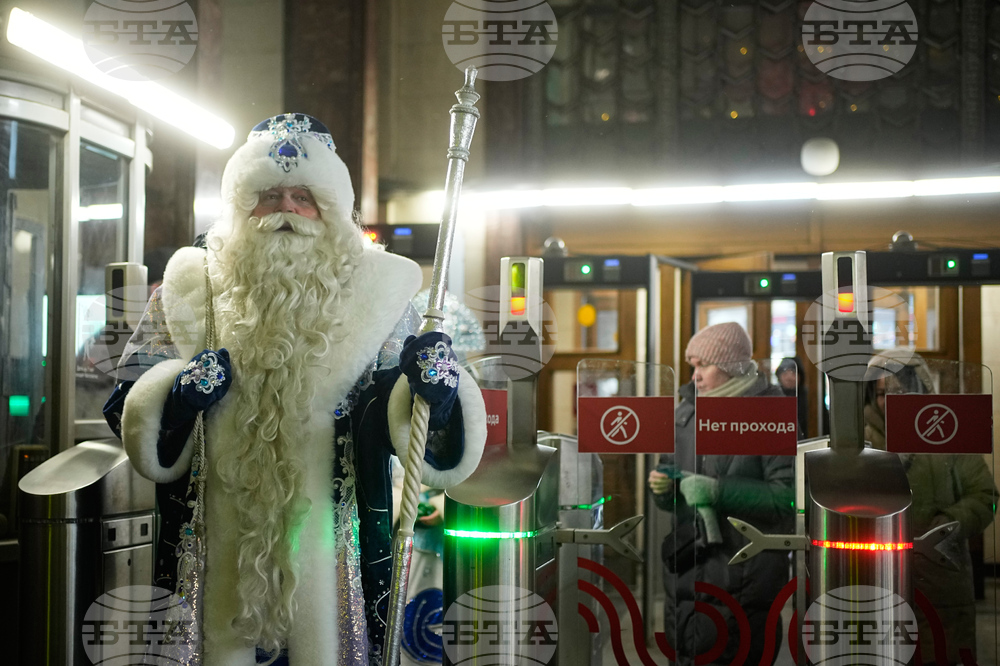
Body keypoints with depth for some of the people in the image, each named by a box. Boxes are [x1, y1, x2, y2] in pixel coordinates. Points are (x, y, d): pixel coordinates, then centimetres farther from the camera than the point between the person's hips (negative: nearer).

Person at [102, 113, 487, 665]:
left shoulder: (375, 289, 3)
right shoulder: (192, 285, 5)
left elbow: (396, 414, -1)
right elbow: (129, 403, 5)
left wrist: (429, 381, -23)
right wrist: (176, 392, -16)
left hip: (328, 533, 0)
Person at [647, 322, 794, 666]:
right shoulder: (686, 412, 9)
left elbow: (787, 495, -16)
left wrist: (718, 491, -22)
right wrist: (662, 487, -7)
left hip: (743, 582, -5)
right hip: (686, 571, 6)